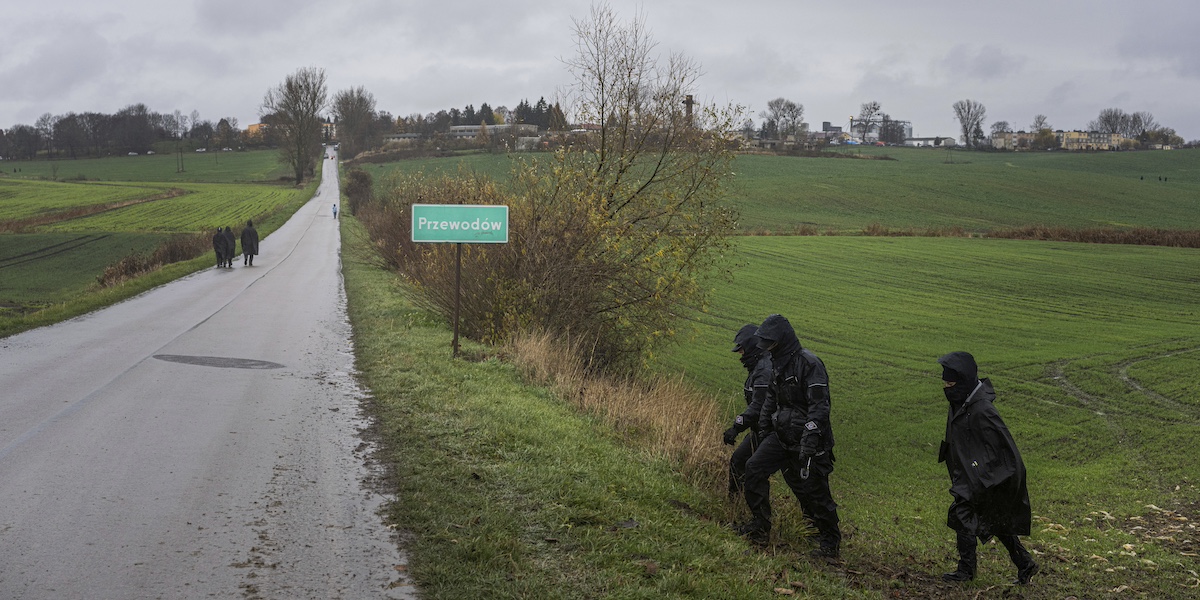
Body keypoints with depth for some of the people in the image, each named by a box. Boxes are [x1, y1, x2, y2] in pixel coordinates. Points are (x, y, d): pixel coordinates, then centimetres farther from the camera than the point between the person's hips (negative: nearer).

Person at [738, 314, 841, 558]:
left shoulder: (809, 364, -18)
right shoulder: (777, 362, 10)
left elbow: (819, 406, -23)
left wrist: (809, 439, -30)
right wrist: (763, 424, 26)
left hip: (807, 438, -8)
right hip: (782, 435, 8)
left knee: (815, 492, -2)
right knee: (754, 468, 1)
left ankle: (831, 543, 13)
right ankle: (760, 527, 11)